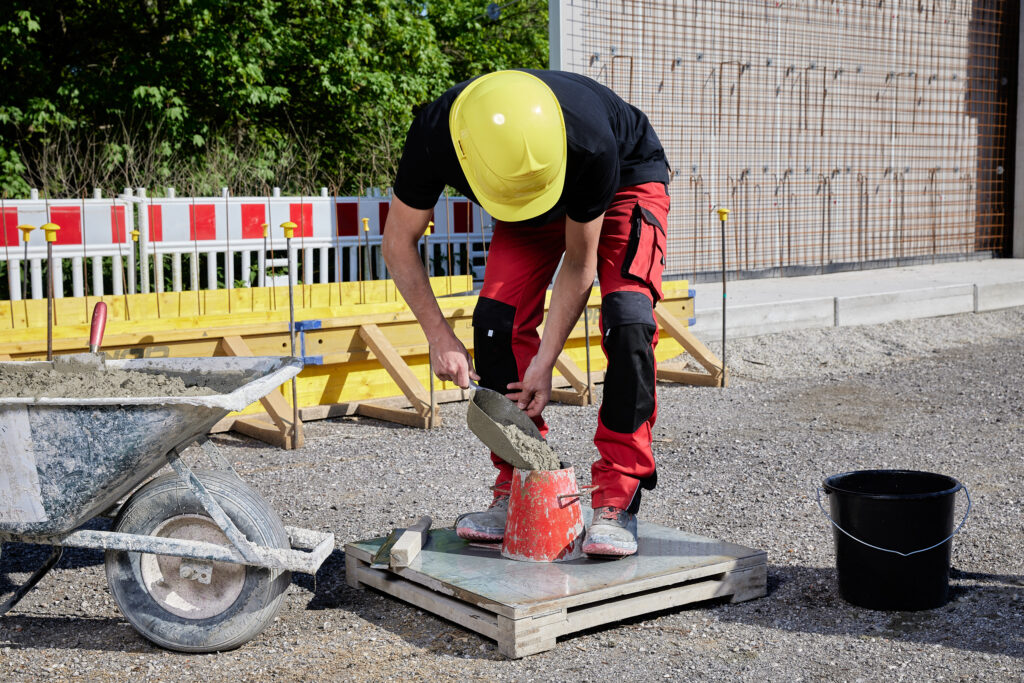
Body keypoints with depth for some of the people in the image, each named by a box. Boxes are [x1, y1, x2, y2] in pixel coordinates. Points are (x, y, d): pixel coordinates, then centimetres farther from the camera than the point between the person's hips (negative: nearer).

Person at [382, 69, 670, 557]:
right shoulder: (433, 136, -34)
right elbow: (399, 242, -17)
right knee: (497, 321, -14)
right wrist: (440, 338, -21)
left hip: (628, 180, -3)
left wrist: (544, 361, -25)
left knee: (626, 320, -25)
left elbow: (579, 261, -27)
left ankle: (617, 500, -18)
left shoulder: (591, 144, -43)